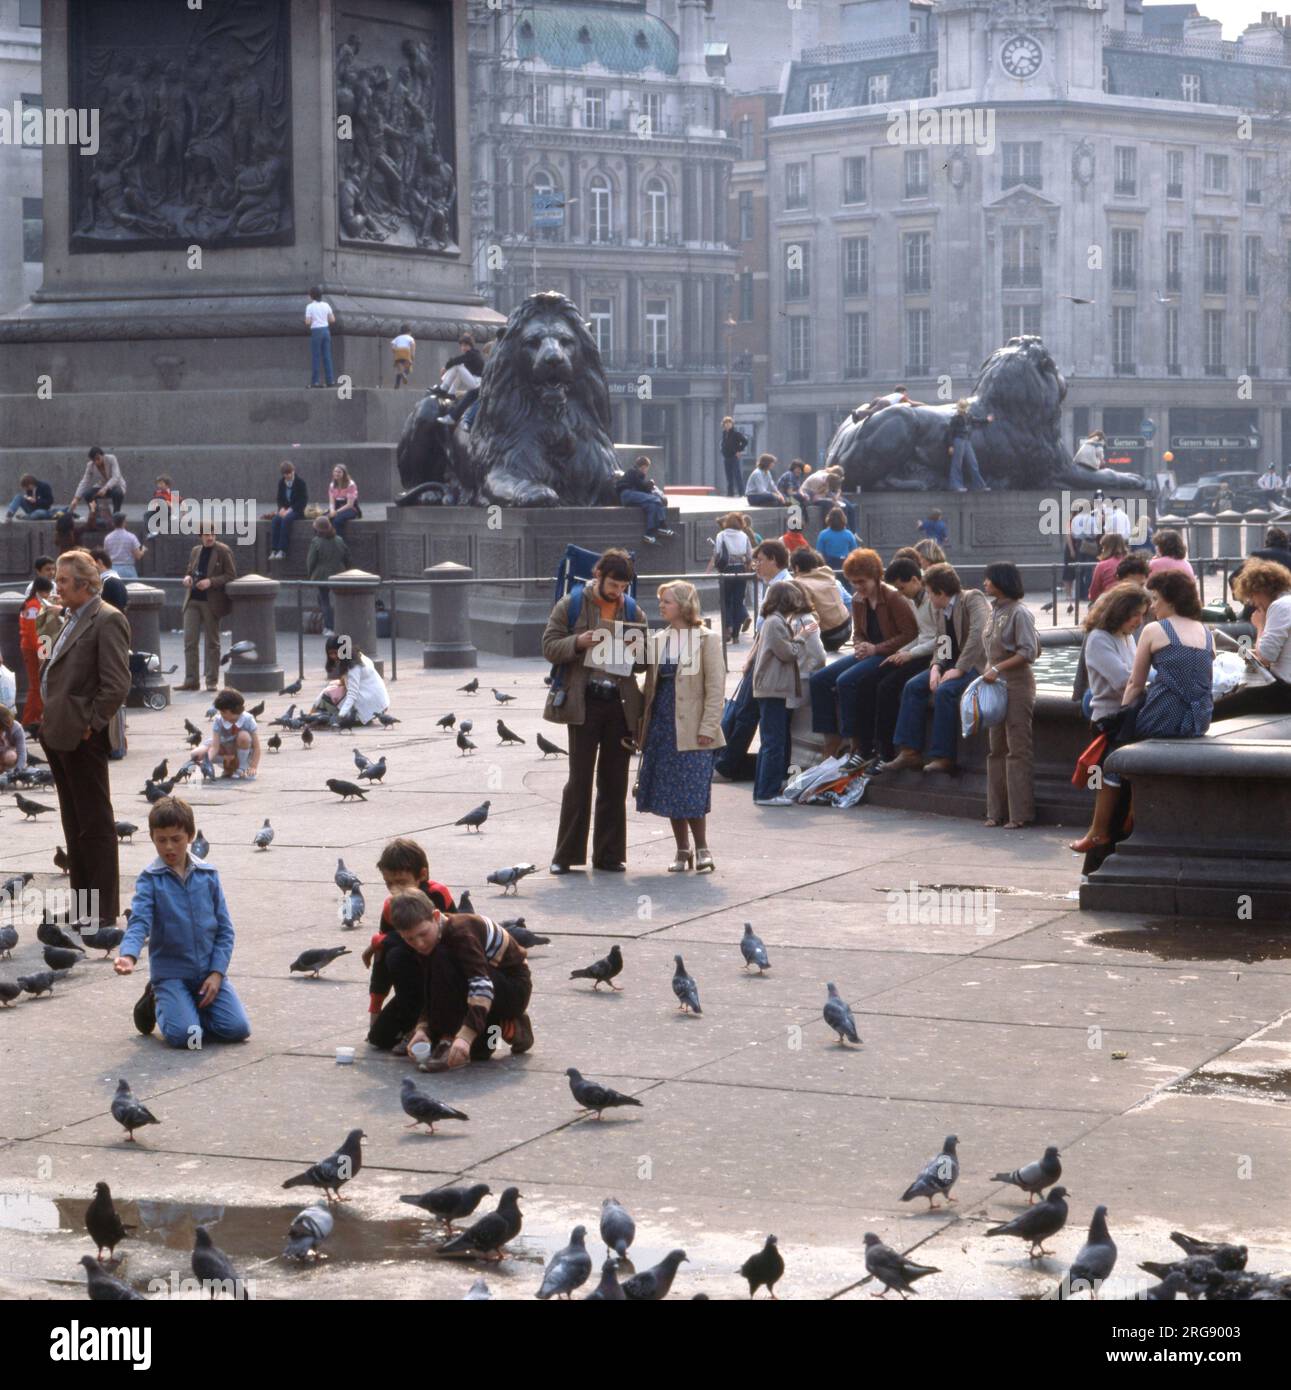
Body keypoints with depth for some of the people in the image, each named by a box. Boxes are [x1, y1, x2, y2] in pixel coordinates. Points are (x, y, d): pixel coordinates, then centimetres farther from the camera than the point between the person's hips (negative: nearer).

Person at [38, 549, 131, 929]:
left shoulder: (107, 620, -14)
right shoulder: (73, 618, 15)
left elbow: (117, 684, -20)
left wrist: (90, 726, -16)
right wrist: (51, 719, 13)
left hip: (82, 739, -10)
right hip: (59, 736, 10)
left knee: (95, 824, -2)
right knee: (73, 823, 16)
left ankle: (103, 910, 3)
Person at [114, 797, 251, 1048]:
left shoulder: (209, 875, 3)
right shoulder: (150, 880, -4)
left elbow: (224, 928, 4)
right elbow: (139, 922, -16)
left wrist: (217, 973, -5)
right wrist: (128, 956, -36)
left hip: (209, 973, 3)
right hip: (171, 973, -3)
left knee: (238, 1029, -12)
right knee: (182, 1035, -22)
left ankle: (195, 1006, 18)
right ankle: (158, 1003, 12)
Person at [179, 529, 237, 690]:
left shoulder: (223, 551, -5)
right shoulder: (195, 551, 12)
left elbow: (231, 575, -7)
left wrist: (210, 582, -19)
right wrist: (187, 577, 0)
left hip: (211, 602, -4)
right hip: (192, 601, 4)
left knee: (212, 642, 5)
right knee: (189, 641, -1)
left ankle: (212, 681, 11)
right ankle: (190, 680, 3)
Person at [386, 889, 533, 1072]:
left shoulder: (460, 930, -28)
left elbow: (482, 985, -38)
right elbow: (430, 995, 0)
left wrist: (465, 1036, -48)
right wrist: (422, 1028, -19)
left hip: (514, 990, -9)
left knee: (442, 961, -28)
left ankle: (449, 1043, -25)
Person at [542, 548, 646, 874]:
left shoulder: (632, 610, 12)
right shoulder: (571, 605, 2)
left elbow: (643, 662, 18)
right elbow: (549, 647, -1)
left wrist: (637, 650, -5)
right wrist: (578, 643, -19)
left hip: (621, 703, 3)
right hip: (584, 703, -3)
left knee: (614, 782, 7)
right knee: (579, 780, -3)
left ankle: (609, 853, 14)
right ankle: (566, 854, 3)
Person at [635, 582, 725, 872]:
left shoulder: (706, 640, -3)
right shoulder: (657, 641, 13)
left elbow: (716, 687, -6)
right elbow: (651, 685, 14)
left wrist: (708, 727, -13)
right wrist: (643, 726, 8)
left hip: (691, 730, -5)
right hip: (662, 728, 5)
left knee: (692, 792, -8)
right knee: (669, 791, 6)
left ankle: (701, 848, 6)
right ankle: (683, 851, 16)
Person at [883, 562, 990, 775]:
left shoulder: (973, 598, -12)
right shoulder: (941, 611, 13)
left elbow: (978, 634, -25)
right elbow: (940, 645, 12)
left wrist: (959, 669, -27)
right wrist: (936, 667, -10)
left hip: (979, 663, -8)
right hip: (955, 663, 8)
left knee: (945, 690, -31)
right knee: (913, 686, -7)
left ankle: (943, 757, -25)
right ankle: (910, 752, -10)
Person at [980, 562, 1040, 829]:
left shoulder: (1019, 612, -12)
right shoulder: (996, 611, 14)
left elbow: (1028, 652, -17)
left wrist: (997, 669, -18)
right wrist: (988, 672, 7)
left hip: (1017, 684, -9)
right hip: (997, 685, 9)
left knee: (1017, 749, -6)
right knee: (997, 749, 10)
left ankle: (1019, 814, -3)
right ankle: (998, 811, 15)